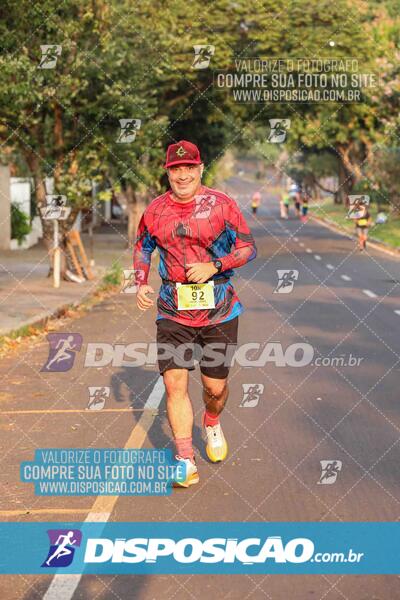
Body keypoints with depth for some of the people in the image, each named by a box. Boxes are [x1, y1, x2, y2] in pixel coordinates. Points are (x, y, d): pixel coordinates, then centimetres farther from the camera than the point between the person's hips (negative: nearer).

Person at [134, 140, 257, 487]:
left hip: (219, 312, -1)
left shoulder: (222, 205, -3)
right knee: (174, 382, -9)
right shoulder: (155, 210, 4)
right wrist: (142, 284, 4)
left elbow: (248, 247, -1)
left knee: (215, 385, 7)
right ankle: (185, 461, -1)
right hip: (173, 312, 1)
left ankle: (212, 424, 42)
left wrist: (214, 266, -16)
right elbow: (142, 247, 20)